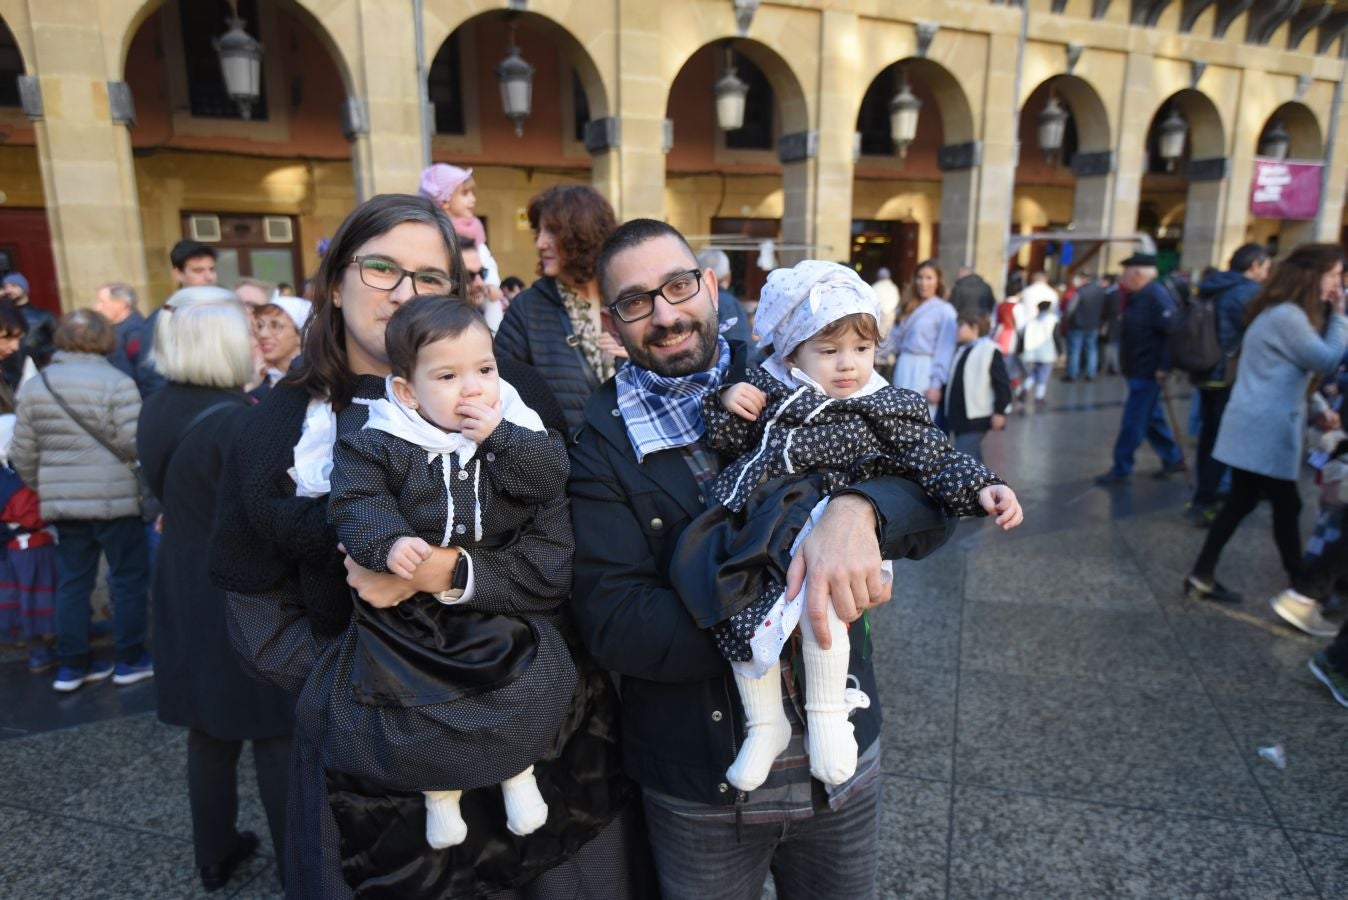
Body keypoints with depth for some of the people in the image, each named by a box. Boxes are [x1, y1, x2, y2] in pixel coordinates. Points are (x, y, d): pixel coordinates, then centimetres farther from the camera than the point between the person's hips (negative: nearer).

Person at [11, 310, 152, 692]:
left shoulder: (33, 387, 6)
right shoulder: (115, 382, -12)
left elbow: (23, 453, 9)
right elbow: (134, 443, -18)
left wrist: (41, 487, 22)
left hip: (61, 500, 6)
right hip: (113, 498, -5)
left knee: (72, 581, 14)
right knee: (129, 577, 7)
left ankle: (72, 664, 22)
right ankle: (130, 659, 15)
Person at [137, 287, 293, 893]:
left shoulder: (155, 411, 3)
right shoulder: (236, 419, -23)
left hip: (183, 589, 8)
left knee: (209, 728, 20)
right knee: (274, 733, 6)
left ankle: (214, 854, 35)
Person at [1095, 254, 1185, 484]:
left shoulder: (1156, 296, -17)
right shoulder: (1137, 297, 12)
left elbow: (1171, 332, -24)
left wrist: (1163, 367, -25)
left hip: (1148, 372, -10)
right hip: (1138, 369, 10)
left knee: (1133, 422, -4)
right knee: (1152, 418, 18)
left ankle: (1121, 470, 4)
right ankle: (1173, 459, 31)